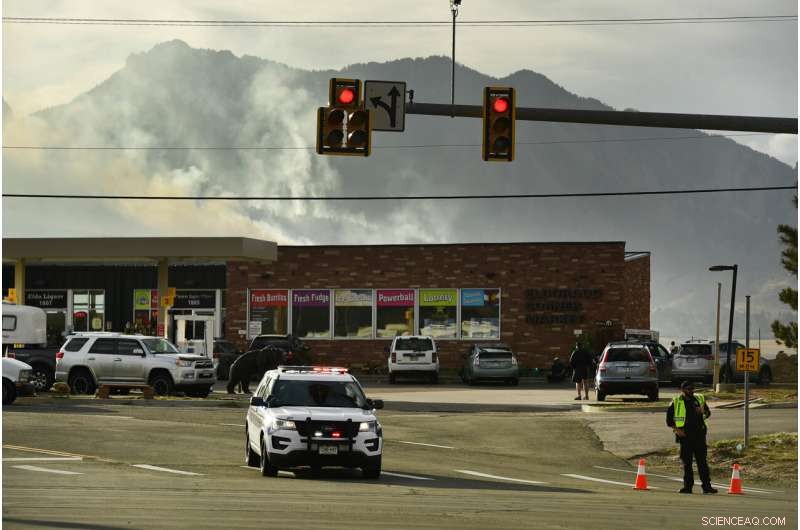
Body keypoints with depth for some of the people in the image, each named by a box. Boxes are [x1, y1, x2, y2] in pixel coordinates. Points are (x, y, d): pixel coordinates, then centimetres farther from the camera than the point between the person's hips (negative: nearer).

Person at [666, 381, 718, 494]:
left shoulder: (699, 399, 11)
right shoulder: (676, 402, 2)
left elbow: (708, 413, 21)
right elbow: (669, 419, 5)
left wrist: (703, 411, -2)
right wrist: (677, 429, -9)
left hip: (699, 435, 2)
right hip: (685, 435, -2)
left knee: (702, 461, 0)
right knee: (687, 462, 2)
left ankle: (706, 486, 1)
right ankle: (688, 486, 9)